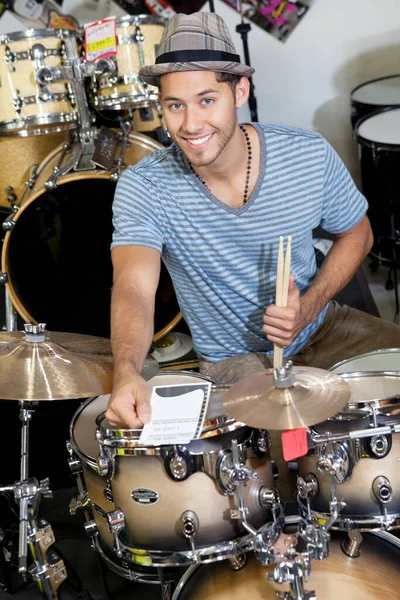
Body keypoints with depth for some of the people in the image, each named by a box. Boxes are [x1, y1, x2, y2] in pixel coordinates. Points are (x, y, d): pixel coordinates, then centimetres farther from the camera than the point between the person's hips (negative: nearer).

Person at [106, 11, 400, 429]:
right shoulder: (143, 187, -21)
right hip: (234, 358, -3)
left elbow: (356, 234, 3)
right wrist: (127, 374, -56)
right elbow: (133, 287, -35)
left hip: (321, 329, 3)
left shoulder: (310, 156, -15)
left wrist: (309, 306, -15)